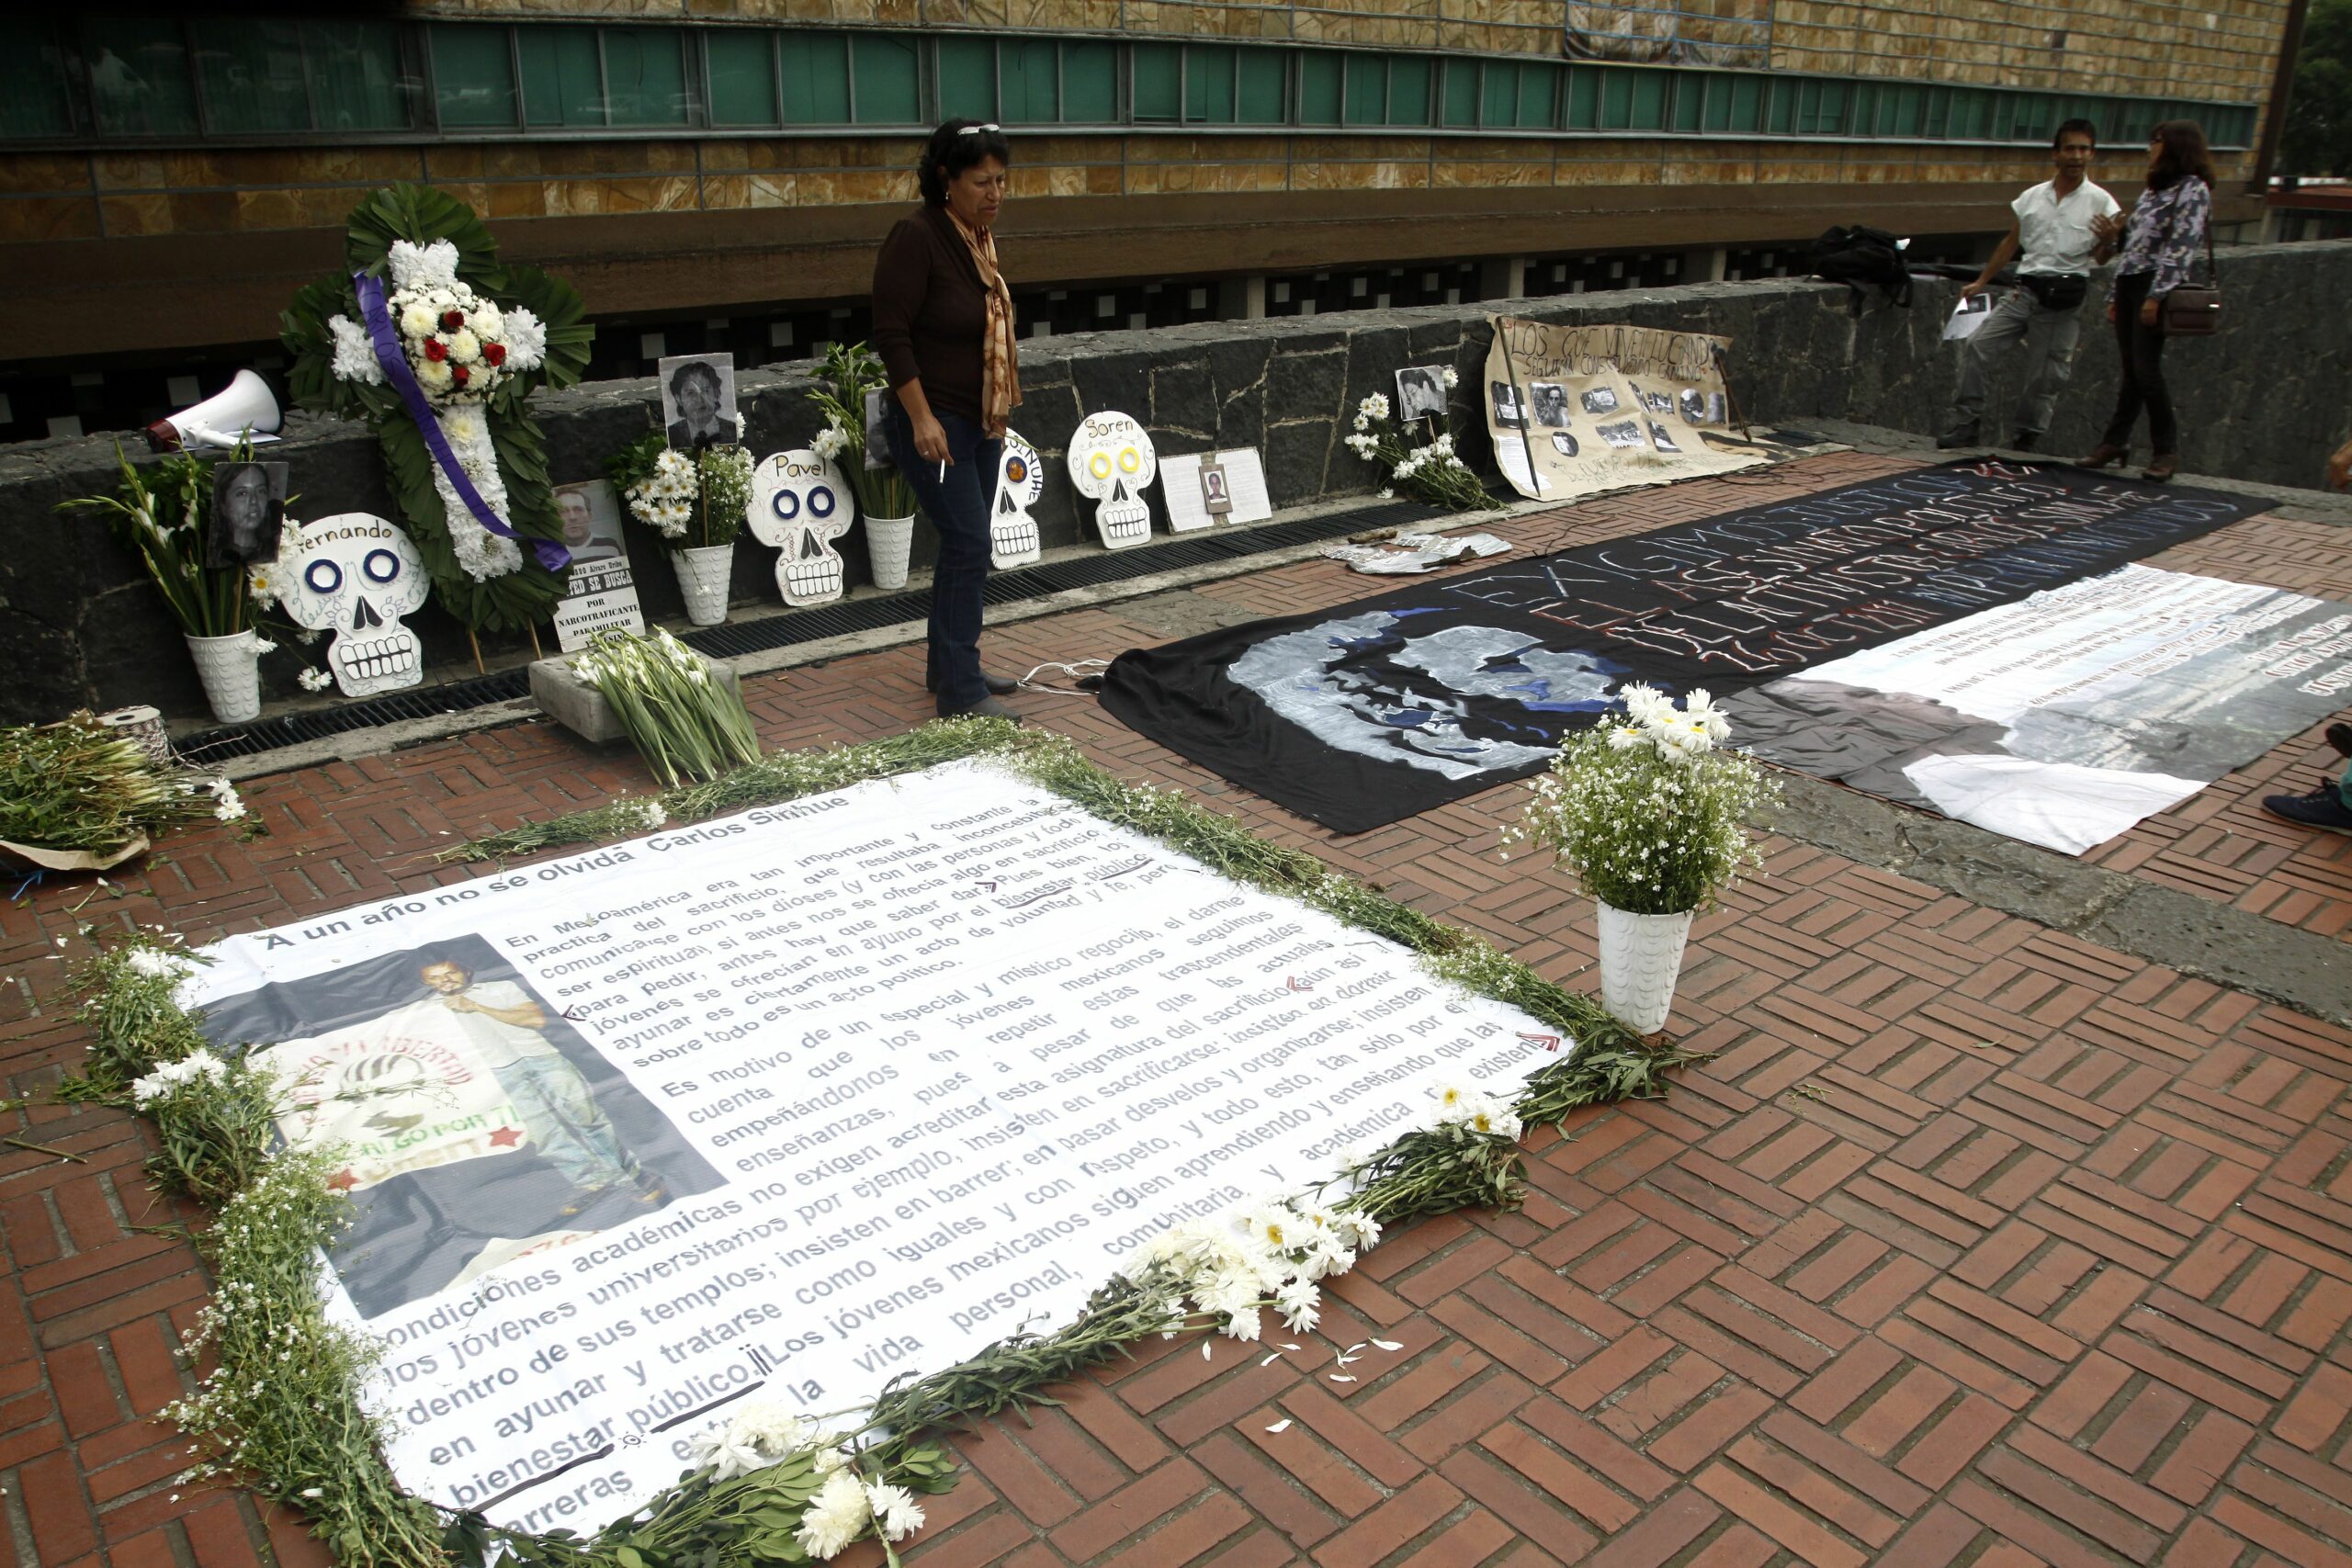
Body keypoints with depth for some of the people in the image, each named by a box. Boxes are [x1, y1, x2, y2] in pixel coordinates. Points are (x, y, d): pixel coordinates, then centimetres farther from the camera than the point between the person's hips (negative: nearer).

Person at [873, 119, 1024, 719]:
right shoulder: (917, 237, -17)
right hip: (933, 422, -9)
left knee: (964, 546, 13)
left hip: (980, 421, 9)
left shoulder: (980, 236, 9)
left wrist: (999, 411, 21)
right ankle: (961, 693, -4)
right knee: (969, 546, -11)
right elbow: (891, 334, -19)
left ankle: (948, 666, 26)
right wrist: (922, 418, -23)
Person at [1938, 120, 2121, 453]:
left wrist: (2108, 242, -19)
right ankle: (1966, 425, -6)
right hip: (2024, 290, 3)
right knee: (1976, 347, -11)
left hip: (2064, 300, -3)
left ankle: (2025, 439, 13)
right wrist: (1981, 282, 19)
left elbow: (2098, 260, 2)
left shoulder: (2101, 203, 1)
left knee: (2046, 376, 0)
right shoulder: (2032, 198, 10)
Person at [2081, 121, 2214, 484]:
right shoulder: (2153, 190, 22)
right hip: (2129, 284, 7)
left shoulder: (2192, 189, -4)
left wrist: (2156, 295, -20)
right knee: (2131, 370, 8)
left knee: (2147, 369, -11)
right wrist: (2115, 296, 17)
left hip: (2156, 286, -7)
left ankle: (2166, 450, -3)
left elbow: (2181, 248, -13)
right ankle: (2115, 441, 10)